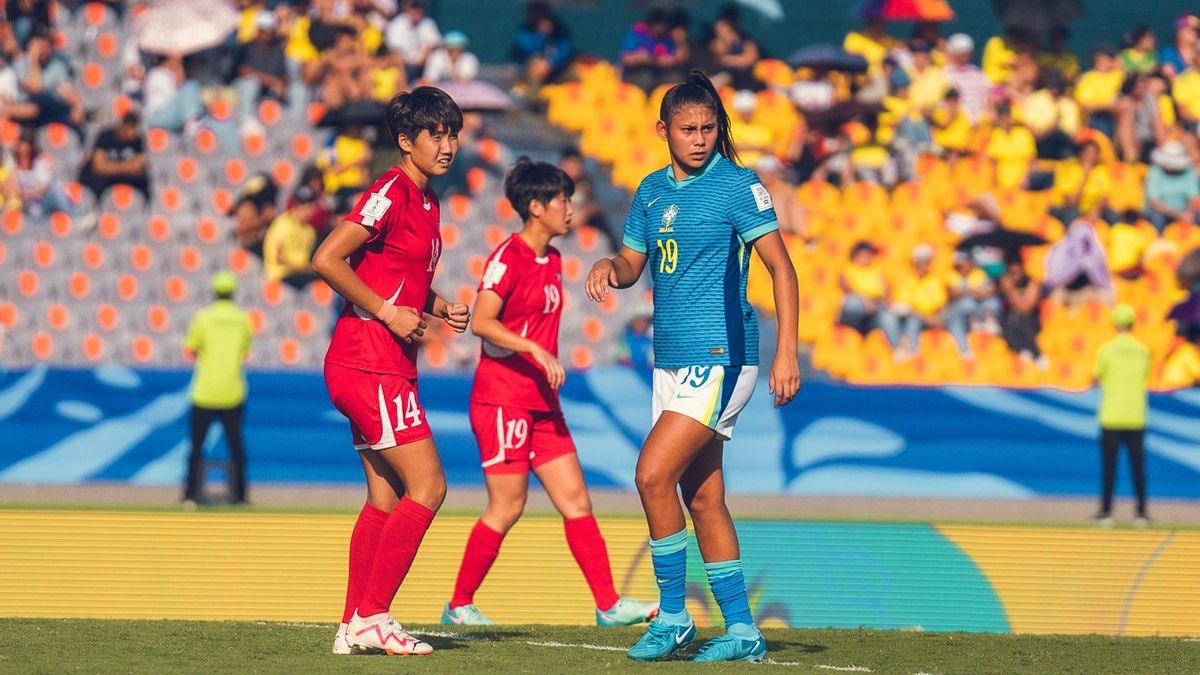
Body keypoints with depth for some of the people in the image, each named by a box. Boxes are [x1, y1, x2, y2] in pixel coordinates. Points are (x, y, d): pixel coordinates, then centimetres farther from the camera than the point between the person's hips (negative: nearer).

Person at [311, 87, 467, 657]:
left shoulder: (427, 203, 16)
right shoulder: (391, 193, -13)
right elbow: (326, 260, -19)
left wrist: (439, 308, 10)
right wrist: (389, 312, -17)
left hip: (389, 367, 10)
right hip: (367, 362, -10)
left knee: (386, 498, 10)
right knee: (427, 486, -11)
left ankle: (353, 628, 11)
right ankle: (371, 617, -10)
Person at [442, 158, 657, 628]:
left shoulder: (552, 261, 14)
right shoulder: (508, 258, -12)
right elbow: (481, 321, -23)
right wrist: (536, 351, -29)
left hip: (542, 404, 9)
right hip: (503, 399, -9)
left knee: (576, 501, 4)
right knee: (507, 507, -6)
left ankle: (609, 605, 3)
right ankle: (459, 606, 5)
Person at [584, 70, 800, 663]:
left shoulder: (737, 185, -8)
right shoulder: (652, 191, 11)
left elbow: (780, 265, -12)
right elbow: (633, 264, 21)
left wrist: (787, 353, -20)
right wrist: (608, 267, -4)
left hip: (720, 357, -7)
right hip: (672, 359, 7)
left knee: (653, 473, -17)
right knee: (702, 498, 8)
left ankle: (673, 616, -6)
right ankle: (741, 631, 13)